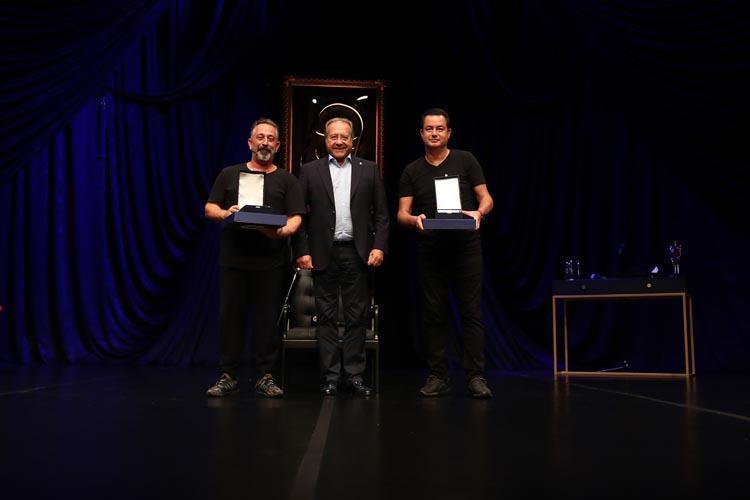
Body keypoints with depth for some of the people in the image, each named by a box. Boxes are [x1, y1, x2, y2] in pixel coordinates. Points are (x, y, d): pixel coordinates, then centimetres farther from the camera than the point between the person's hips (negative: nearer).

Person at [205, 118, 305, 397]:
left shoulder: (286, 180, 12)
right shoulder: (230, 174, 15)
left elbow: (296, 218, 3)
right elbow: (210, 209, 13)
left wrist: (282, 231, -19)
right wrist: (225, 213, -10)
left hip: (270, 262, -1)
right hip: (233, 259, 1)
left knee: (268, 319, 1)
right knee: (230, 317, 2)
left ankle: (265, 377, 9)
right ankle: (227, 376, 11)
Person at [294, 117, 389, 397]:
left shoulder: (369, 170, 8)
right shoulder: (310, 171, 7)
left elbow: (381, 213, 6)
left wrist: (379, 246, -5)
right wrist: (302, 251, -5)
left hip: (357, 253, 1)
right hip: (323, 253, 0)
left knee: (357, 316, 4)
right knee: (326, 316, 4)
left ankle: (353, 374, 13)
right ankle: (330, 376, 12)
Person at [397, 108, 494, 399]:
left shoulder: (465, 161, 5)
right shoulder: (412, 172, 10)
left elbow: (486, 198, 3)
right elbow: (402, 213, 4)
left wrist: (479, 212, -19)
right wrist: (414, 219, -19)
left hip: (466, 247, -2)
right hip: (430, 251, 2)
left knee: (471, 311, -2)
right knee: (434, 313, 5)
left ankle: (475, 377, 3)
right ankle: (438, 377, 13)